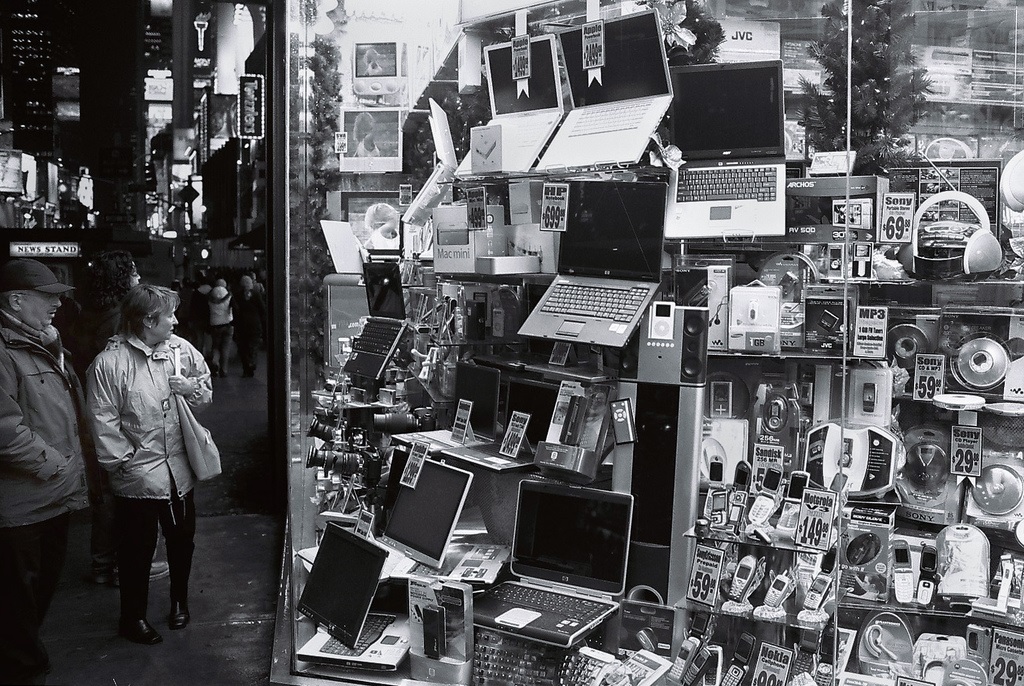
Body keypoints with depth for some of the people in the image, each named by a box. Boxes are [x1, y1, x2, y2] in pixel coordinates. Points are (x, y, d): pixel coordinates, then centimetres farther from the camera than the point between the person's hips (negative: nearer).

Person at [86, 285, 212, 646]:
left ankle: (179, 600, 43)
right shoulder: (109, 363, -16)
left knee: (182, 539, 20)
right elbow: (104, 422, -15)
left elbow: (207, 391, 12)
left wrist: (193, 388, -9)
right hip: (137, 476, -5)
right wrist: (125, 463, -16)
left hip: (179, 469, 5)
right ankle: (133, 617, 29)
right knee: (138, 548, 10)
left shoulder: (181, 349, 0)